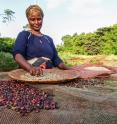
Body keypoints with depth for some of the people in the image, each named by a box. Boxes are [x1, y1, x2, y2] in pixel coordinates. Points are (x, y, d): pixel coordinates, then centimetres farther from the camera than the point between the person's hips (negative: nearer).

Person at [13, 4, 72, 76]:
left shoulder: (49, 39, 19)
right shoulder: (24, 35, 4)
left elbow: (56, 59, 15)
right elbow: (17, 54, -12)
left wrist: (70, 70, -2)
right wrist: (31, 68, -31)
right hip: (28, 75, -3)